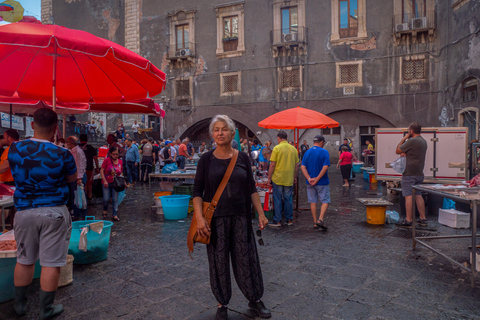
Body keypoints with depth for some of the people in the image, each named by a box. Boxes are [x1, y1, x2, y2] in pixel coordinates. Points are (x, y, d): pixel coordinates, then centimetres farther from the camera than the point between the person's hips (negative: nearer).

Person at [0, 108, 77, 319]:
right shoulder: (62, 154, -13)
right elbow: (72, 178, 1)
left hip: (25, 212, 4)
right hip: (54, 212, -3)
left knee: (24, 259, 19)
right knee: (51, 262, 5)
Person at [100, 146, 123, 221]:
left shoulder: (120, 162, 3)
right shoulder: (107, 160, -8)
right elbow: (101, 171, -6)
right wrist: (104, 181, -13)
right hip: (107, 183, -3)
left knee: (115, 199, 2)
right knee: (106, 199, -2)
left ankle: (115, 215, 8)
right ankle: (105, 211, 28)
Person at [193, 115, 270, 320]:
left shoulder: (242, 158, 2)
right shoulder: (206, 159, -2)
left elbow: (251, 188, 6)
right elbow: (197, 191, -4)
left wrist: (261, 214, 1)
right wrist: (199, 218, -15)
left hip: (241, 218, 1)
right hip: (216, 218, -1)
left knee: (246, 259, 9)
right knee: (219, 262, 9)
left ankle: (255, 300, 31)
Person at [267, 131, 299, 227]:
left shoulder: (277, 148, -9)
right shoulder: (294, 149, 5)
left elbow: (272, 165, -10)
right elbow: (296, 165, 9)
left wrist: (269, 177, -2)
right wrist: (295, 177, 19)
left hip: (278, 178, -4)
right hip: (289, 179, 4)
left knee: (277, 200, 4)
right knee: (288, 199, 12)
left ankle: (277, 221, 9)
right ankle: (289, 219, 18)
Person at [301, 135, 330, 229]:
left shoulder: (307, 152, 4)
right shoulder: (324, 152, -9)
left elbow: (303, 167, -3)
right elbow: (325, 167, -18)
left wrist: (309, 178, -10)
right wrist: (317, 179, -15)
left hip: (310, 183, 4)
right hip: (322, 182, -4)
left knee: (313, 202, 11)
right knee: (325, 201, 7)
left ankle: (315, 222, 15)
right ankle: (320, 219, -9)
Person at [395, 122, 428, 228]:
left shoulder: (412, 141, -16)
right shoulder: (423, 141, 14)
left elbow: (398, 151, -8)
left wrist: (404, 138, -1)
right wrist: (406, 153, 6)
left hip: (409, 173, -9)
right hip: (419, 173, 9)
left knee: (408, 196, -6)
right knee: (418, 195, 15)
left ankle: (408, 220, -4)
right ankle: (423, 219, 19)